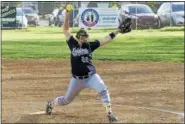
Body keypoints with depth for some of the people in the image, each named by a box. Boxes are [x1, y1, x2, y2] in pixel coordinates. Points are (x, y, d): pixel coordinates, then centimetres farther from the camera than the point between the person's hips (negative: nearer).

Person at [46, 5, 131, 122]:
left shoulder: (90, 45, 0)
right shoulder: (73, 44, -1)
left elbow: (105, 40, -2)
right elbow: (65, 29, -3)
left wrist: (118, 31, -8)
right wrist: (68, 14, -12)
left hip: (91, 76, 0)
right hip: (77, 79, 0)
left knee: (103, 90, -26)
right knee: (66, 100, 12)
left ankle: (109, 113, -20)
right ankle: (51, 103, 43)